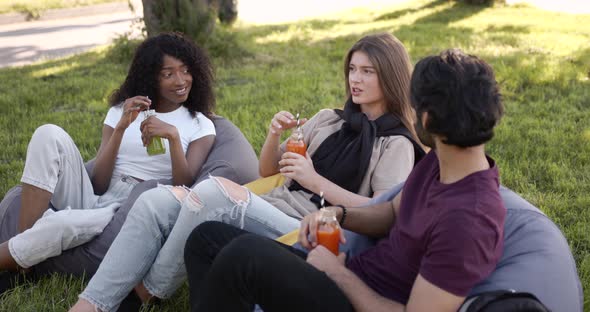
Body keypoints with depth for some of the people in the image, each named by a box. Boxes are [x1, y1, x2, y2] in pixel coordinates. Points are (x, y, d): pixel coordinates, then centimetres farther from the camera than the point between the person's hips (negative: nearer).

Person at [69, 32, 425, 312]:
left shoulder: (395, 144, 4)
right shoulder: (328, 120, 21)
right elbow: (267, 171, 23)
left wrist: (316, 181, -14)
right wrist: (275, 134, 2)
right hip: (269, 211, 7)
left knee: (216, 190, -33)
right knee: (156, 201, -17)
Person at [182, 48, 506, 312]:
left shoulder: (467, 218, -28)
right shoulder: (440, 160, 1)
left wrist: (338, 273, -14)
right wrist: (337, 214, -3)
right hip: (353, 279, 9)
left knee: (244, 254, -30)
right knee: (207, 238, 1)